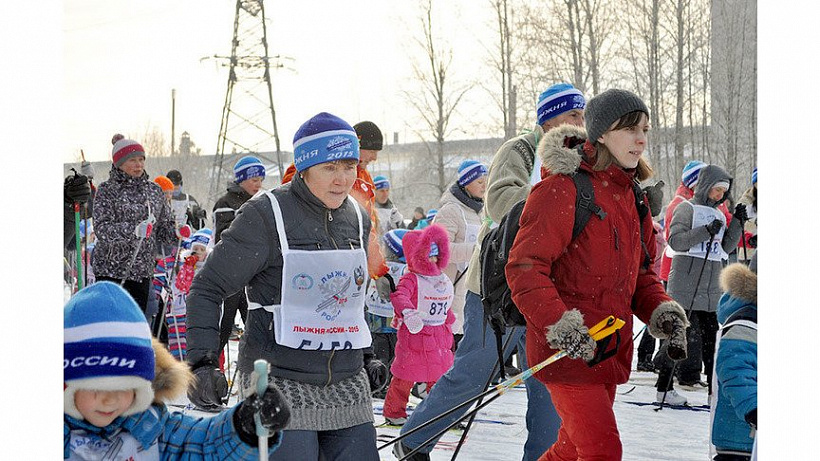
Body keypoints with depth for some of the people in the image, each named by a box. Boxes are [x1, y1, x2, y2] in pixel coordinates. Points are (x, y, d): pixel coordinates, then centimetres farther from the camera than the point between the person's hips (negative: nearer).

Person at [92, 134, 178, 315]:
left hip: (142, 271, 4)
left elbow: (164, 228, 14)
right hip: (111, 269, -4)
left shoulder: (154, 190, 10)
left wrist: (176, 234, -9)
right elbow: (102, 228, -16)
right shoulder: (107, 190, -4)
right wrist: (132, 230, -30)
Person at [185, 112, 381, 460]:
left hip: (347, 382, 6)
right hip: (279, 380, -6)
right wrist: (201, 361, -18)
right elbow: (207, 288, -8)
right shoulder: (265, 216, -10)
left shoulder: (357, 219, 10)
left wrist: (370, 357, 25)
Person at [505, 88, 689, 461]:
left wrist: (662, 312, 2)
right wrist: (562, 328, -28)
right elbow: (524, 268, -18)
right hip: (566, 348, -8)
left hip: (610, 350, 8)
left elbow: (640, 272, 21)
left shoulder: (631, 195, 14)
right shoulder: (563, 189, -13)